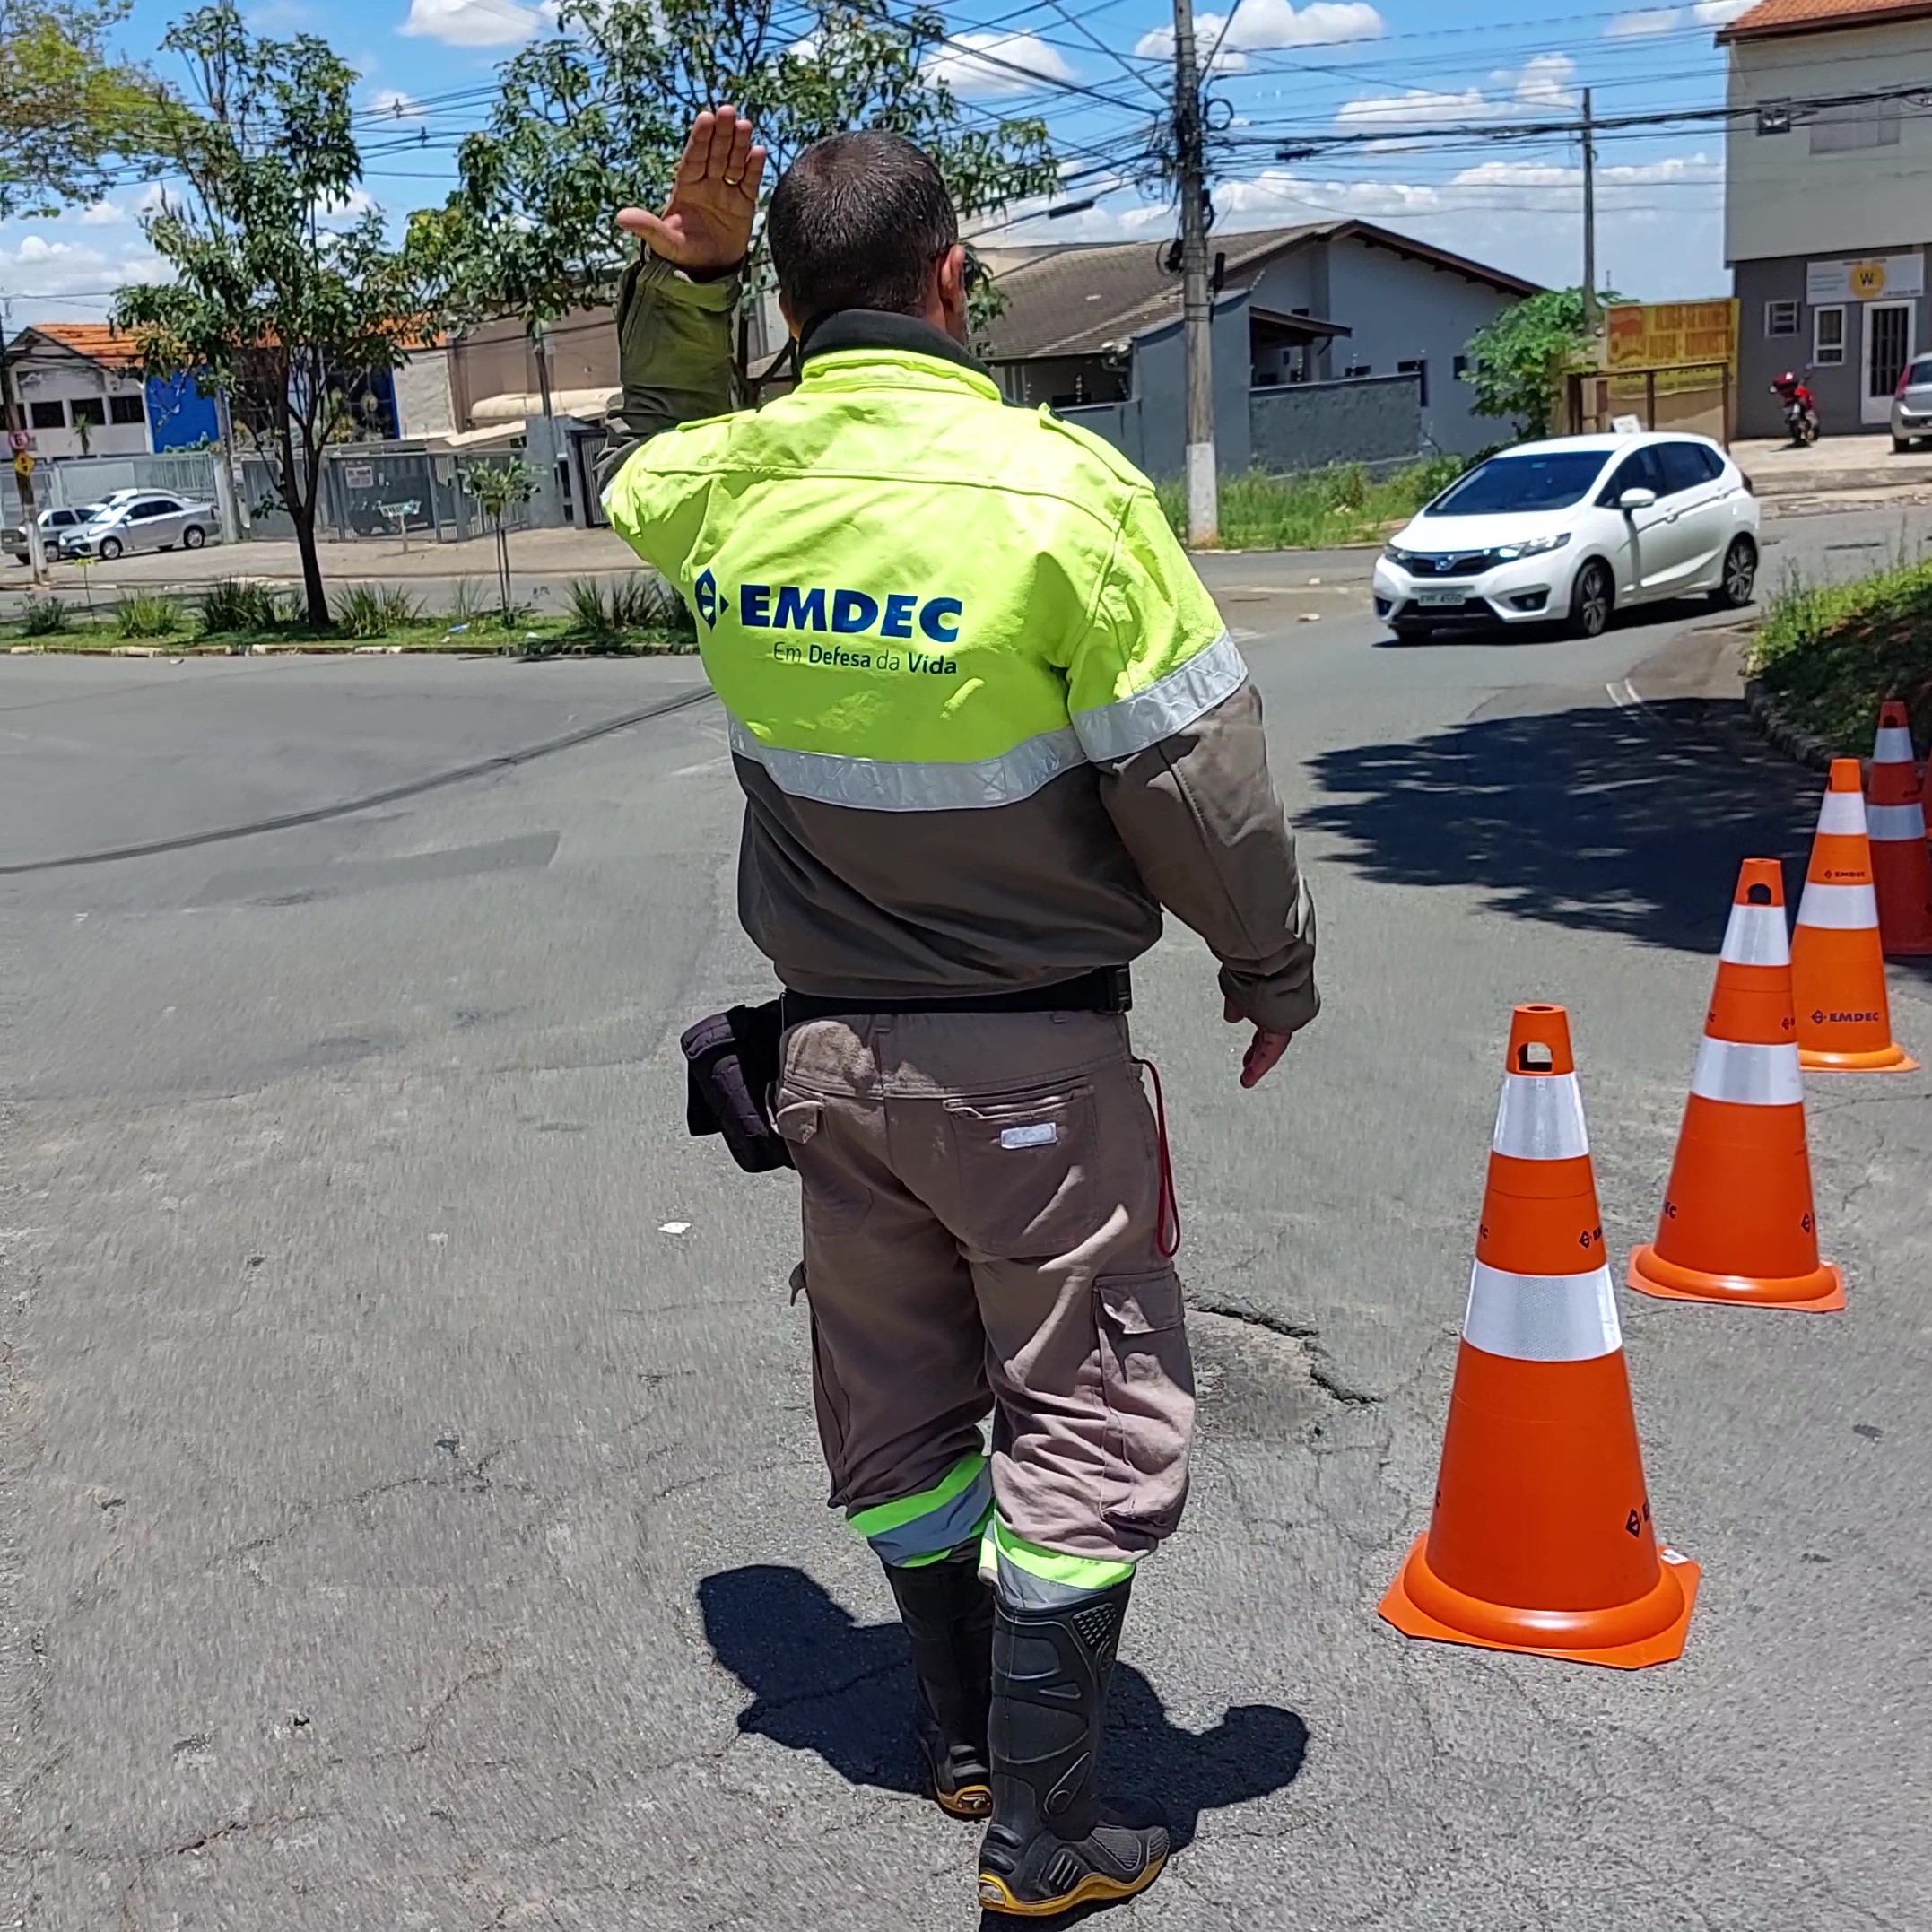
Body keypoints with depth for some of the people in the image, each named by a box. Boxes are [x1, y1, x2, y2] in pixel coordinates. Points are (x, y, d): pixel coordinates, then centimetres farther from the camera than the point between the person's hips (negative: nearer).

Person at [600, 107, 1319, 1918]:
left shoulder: (722, 484, -4)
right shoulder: (1056, 487, -18)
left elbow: (644, 457, 24)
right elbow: (1197, 779, -13)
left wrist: (685, 281, 13)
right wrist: (1274, 966, 2)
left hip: (828, 1040, 5)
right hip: (1028, 1056, -5)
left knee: (894, 1407, 20)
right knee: (1088, 1423, 10)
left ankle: (960, 1731, 38)